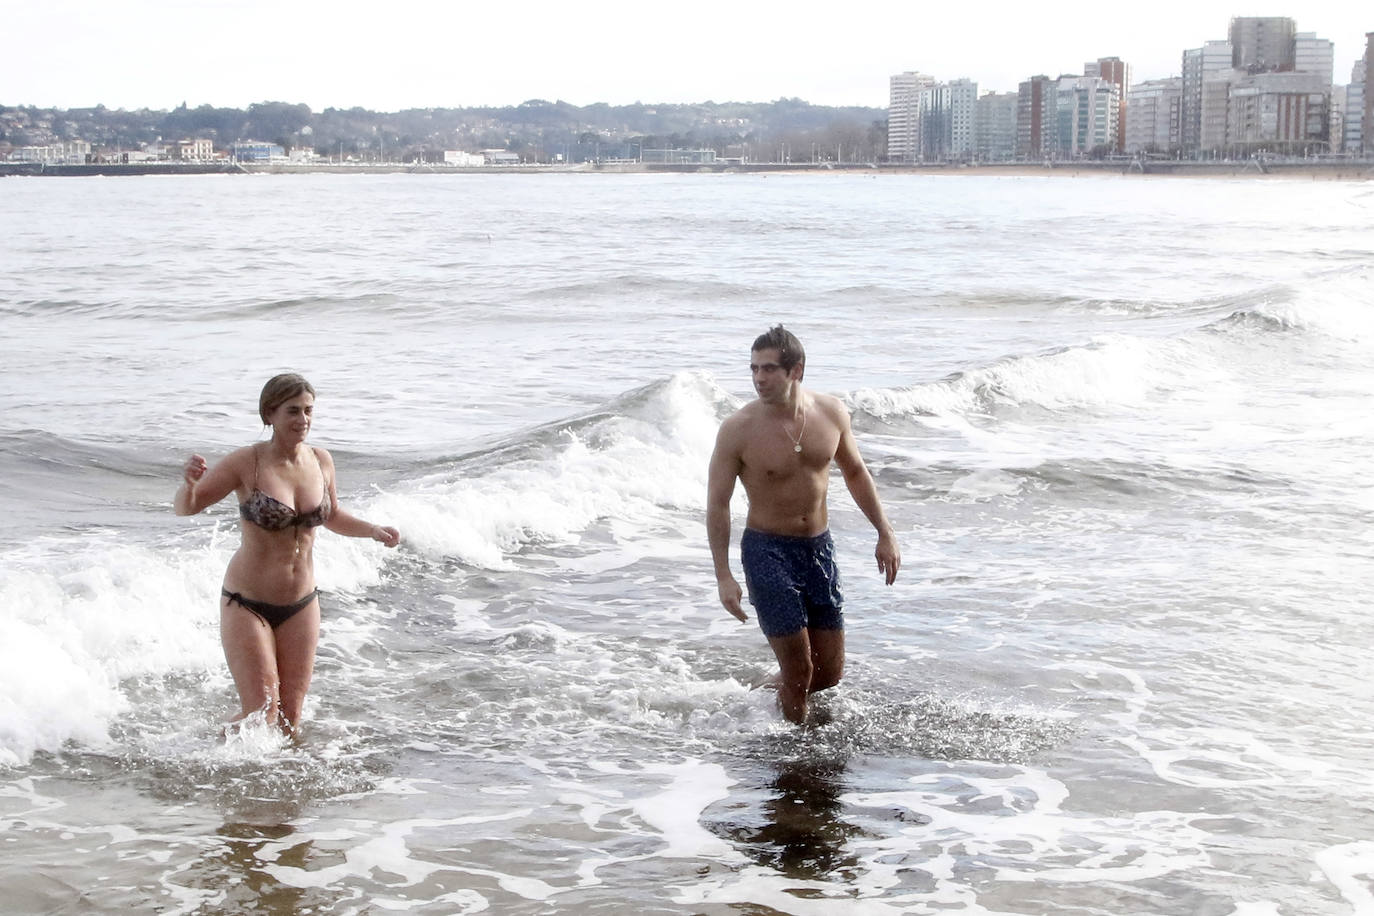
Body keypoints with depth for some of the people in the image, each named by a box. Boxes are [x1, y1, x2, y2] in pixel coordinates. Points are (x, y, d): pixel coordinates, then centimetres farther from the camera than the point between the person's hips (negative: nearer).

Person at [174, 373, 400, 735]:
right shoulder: (246, 462, -14)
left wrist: (372, 530, 1)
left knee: (289, 721, 8)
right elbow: (185, 508, -10)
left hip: (302, 604, 5)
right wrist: (189, 483, -33)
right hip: (247, 604, -4)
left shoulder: (321, 461, 0)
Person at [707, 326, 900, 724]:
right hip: (767, 550, -4)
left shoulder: (831, 413, -4)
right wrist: (723, 576, -16)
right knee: (799, 669, -6)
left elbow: (855, 472, 13)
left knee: (830, 673, 9)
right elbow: (717, 503, -10)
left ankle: (772, 693, 38)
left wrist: (885, 533, 11)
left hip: (819, 546, 4)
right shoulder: (738, 429, -15)